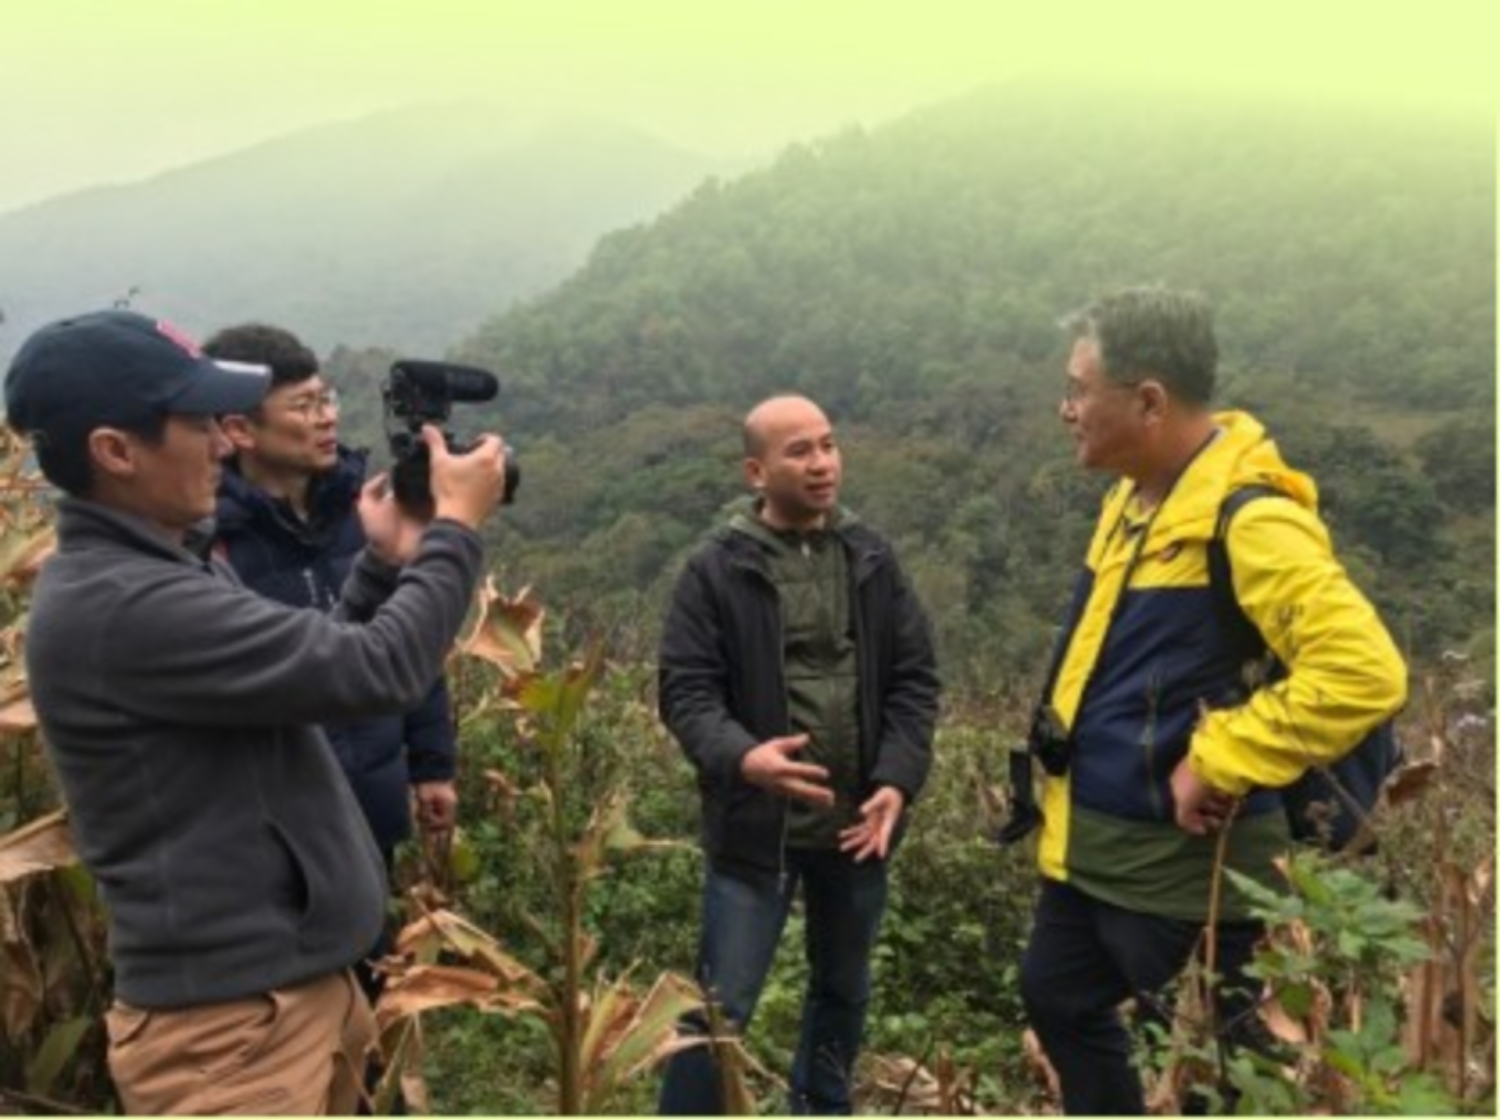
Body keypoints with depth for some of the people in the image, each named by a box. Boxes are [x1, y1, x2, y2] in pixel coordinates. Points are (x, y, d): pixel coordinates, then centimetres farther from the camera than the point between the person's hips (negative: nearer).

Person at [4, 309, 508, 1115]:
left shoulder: (151, 574, 8)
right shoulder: (118, 605, -25)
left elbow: (314, 665, 16)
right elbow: (378, 671, -25)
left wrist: (387, 562, 6)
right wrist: (457, 527, -12)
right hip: (232, 1024, -10)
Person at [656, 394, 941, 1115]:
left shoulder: (873, 560, 3)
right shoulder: (718, 570, -9)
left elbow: (915, 677, 2)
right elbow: (686, 690, -12)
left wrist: (898, 778, -12)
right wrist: (740, 755, -32)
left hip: (856, 820, 5)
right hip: (755, 825, -4)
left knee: (844, 990, 21)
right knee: (722, 1006, 1)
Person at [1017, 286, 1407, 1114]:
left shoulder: (1248, 521, -24)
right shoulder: (1138, 498, 6)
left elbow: (1364, 673, -33)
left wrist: (1218, 764, -26)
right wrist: (1070, 756, 10)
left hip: (1178, 860, -9)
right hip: (1089, 840, 10)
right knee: (1058, 999, 26)